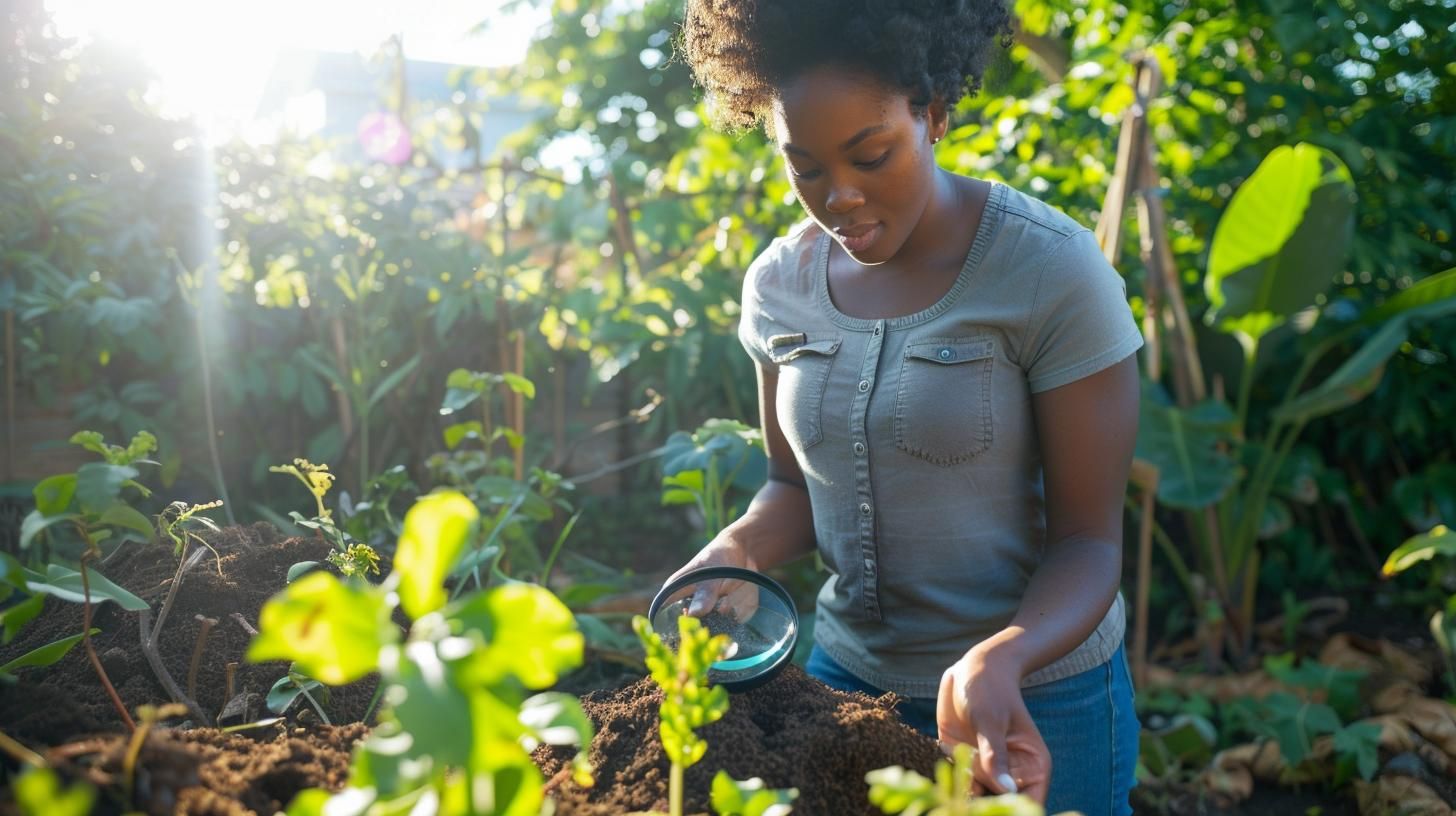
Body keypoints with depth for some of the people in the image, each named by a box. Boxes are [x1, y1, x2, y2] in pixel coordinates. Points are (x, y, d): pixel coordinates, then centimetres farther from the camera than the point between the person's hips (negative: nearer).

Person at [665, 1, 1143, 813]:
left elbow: (1088, 539, -15)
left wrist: (1000, 661, -33)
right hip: (847, 674, 4)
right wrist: (737, 551, -13)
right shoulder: (780, 282, -4)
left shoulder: (1051, 271, -18)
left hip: (1035, 698, -4)